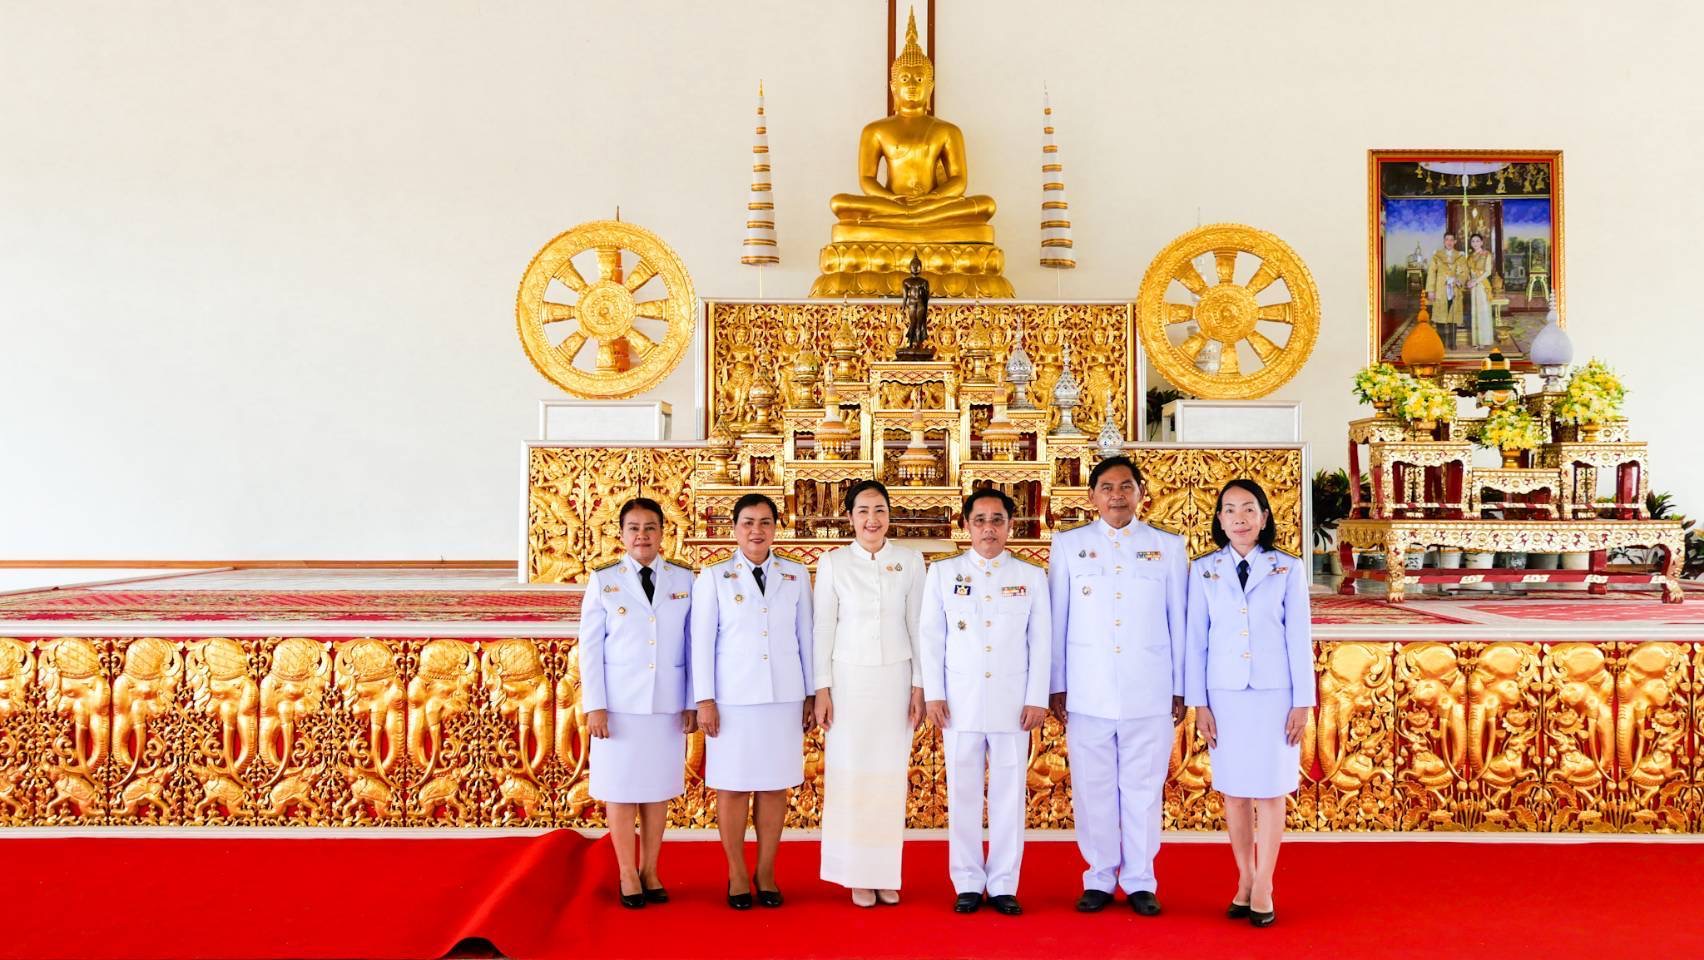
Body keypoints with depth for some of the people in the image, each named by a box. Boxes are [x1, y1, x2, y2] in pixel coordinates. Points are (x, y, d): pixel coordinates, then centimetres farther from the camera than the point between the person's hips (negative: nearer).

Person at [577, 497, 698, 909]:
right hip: (620, 703, -1)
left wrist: (693, 702, 2)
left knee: (659, 789, 8)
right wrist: (594, 706, -6)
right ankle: (628, 875, 18)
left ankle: (650, 871, 22)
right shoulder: (603, 581, 0)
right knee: (621, 789, 5)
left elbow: (693, 644, 4)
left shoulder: (684, 580, 3)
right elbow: (589, 647, -1)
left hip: (667, 703, 1)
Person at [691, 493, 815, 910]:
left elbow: (805, 637, 9)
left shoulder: (797, 576, 7)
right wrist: (704, 700, -4)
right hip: (733, 699, -2)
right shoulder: (713, 578, 1)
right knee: (733, 787, 3)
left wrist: (811, 695, 8)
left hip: (785, 697, 2)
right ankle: (737, 875, 16)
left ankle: (766, 873, 17)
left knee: (774, 786, 6)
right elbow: (702, 642, 0)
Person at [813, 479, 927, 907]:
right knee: (851, 773, 1)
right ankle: (859, 876, 11)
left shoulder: (910, 560, 2)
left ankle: (887, 874, 14)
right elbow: (823, 627, 2)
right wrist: (822, 688, -2)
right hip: (849, 677, -1)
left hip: (896, 678, 1)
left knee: (891, 774, 4)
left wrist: (919, 685, 1)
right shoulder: (833, 563, 0)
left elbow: (917, 625, 4)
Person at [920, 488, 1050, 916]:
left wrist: (1037, 699, -1)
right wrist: (933, 694, -2)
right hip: (961, 702, 0)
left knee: (1009, 794, 2)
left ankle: (1003, 885, 12)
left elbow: (1041, 642, 6)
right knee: (963, 794, 3)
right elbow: (931, 637, 5)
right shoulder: (943, 573, 6)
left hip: (1013, 702, 0)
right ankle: (967, 884, 12)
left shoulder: (1032, 576, 7)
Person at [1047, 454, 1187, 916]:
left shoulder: (1168, 547, 6)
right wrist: (1056, 686, 4)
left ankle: (1140, 882, 18)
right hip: (1088, 693, 0)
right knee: (1093, 789, 5)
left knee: (1143, 789, 5)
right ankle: (1099, 878, 18)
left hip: (1150, 693, 0)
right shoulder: (1069, 545, 5)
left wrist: (1180, 688, 5)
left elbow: (1178, 622, 7)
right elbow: (1056, 620, 6)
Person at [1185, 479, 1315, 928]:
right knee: (1233, 792, 7)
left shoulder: (1288, 569, 0)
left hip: (1273, 693, -1)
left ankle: (1263, 888, 12)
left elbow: (1299, 637, 0)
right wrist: (1199, 702, 0)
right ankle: (1245, 881, 20)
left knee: (1270, 791, 3)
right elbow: (1196, 639, 3)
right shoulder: (1204, 570, 2)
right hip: (1224, 694, 1)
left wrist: (1303, 702, -3)